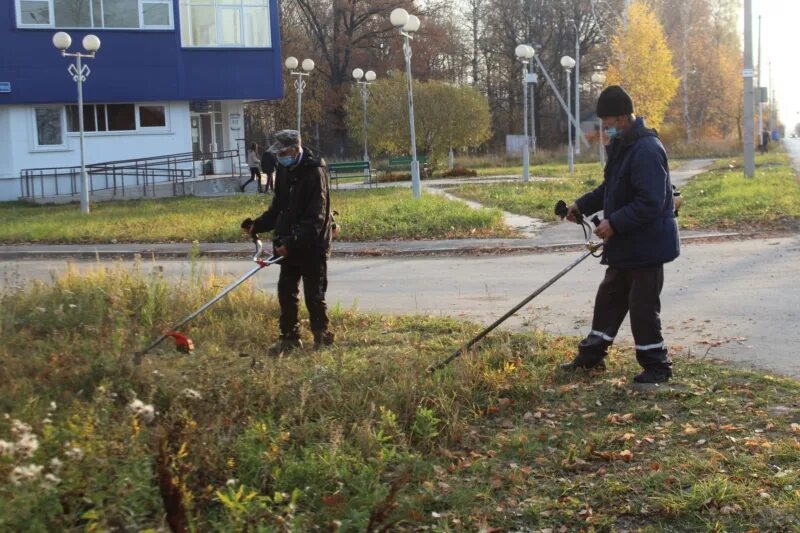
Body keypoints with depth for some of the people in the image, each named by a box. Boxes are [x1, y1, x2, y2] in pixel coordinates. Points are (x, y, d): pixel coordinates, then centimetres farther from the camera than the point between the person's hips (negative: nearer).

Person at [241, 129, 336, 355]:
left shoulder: (314, 172, -18)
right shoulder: (284, 170, 8)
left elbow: (315, 218, -22)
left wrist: (292, 241, -29)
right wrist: (258, 225, 2)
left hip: (313, 246, -8)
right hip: (289, 244, 8)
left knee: (314, 295, -1)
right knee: (286, 291, 12)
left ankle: (323, 340, 12)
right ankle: (289, 338, 24)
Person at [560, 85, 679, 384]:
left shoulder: (646, 150, -23)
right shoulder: (621, 146, 10)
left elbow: (650, 203, -28)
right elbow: (610, 189, 21)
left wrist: (615, 224, -25)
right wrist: (582, 206, 12)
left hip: (647, 246, -10)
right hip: (624, 246, 10)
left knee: (643, 306, -2)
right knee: (609, 298, 18)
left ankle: (656, 366, 11)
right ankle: (591, 356, 30)